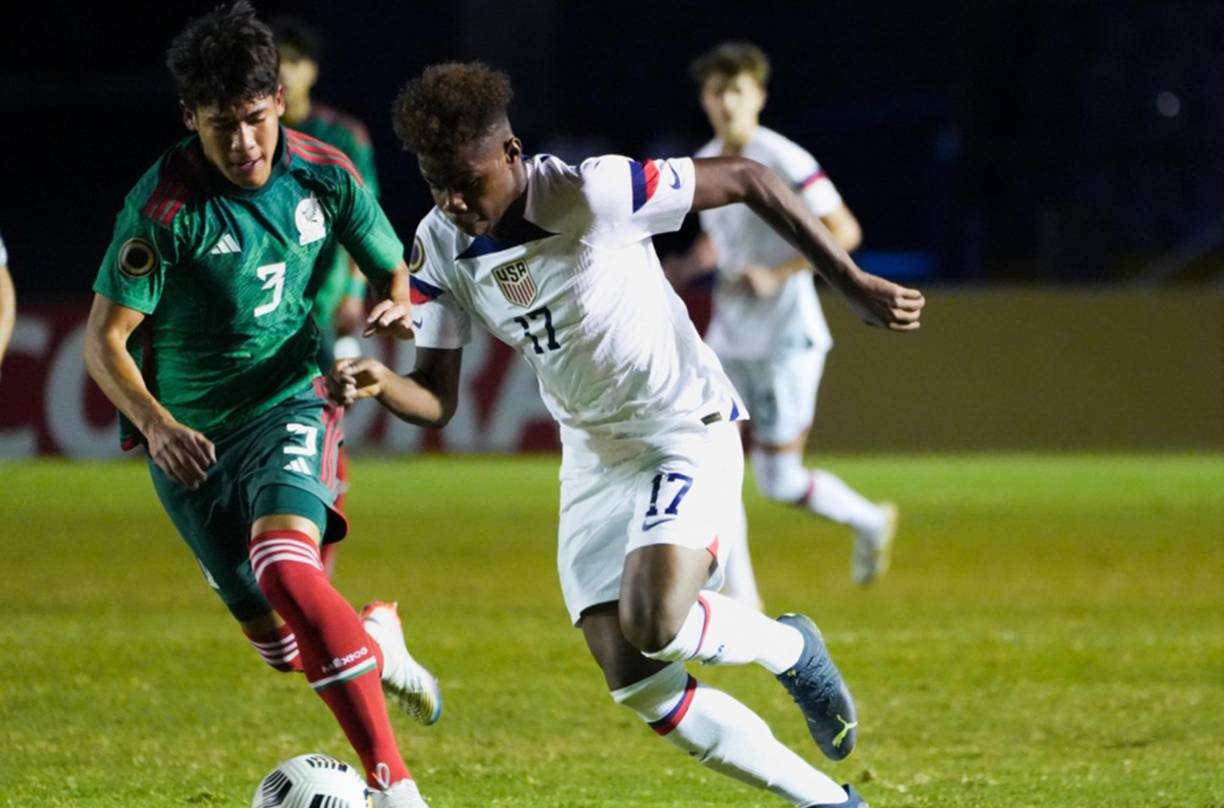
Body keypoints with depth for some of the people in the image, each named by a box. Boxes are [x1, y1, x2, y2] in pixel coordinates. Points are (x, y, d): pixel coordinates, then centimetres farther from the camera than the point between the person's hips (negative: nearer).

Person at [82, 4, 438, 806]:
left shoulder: (323, 174, -9)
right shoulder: (166, 204, -19)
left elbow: (395, 270, 7)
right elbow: (104, 338, -16)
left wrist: (397, 307, -17)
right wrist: (155, 423, -33)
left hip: (290, 403, 0)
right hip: (190, 434, 0)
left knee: (287, 570, -30)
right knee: (287, 649, 5)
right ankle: (376, 642, 43)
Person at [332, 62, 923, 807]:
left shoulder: (595, 194, -26)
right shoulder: (439, 248, -8)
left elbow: (747, 180, -18)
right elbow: (438, 400, -4)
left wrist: (854, 285, -16)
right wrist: (380, 382, -28)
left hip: (690, 429, -6)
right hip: (595, 456, 6)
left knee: (653, 623, -28)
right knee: (637, 685, -2)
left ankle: (791, 649, 5)